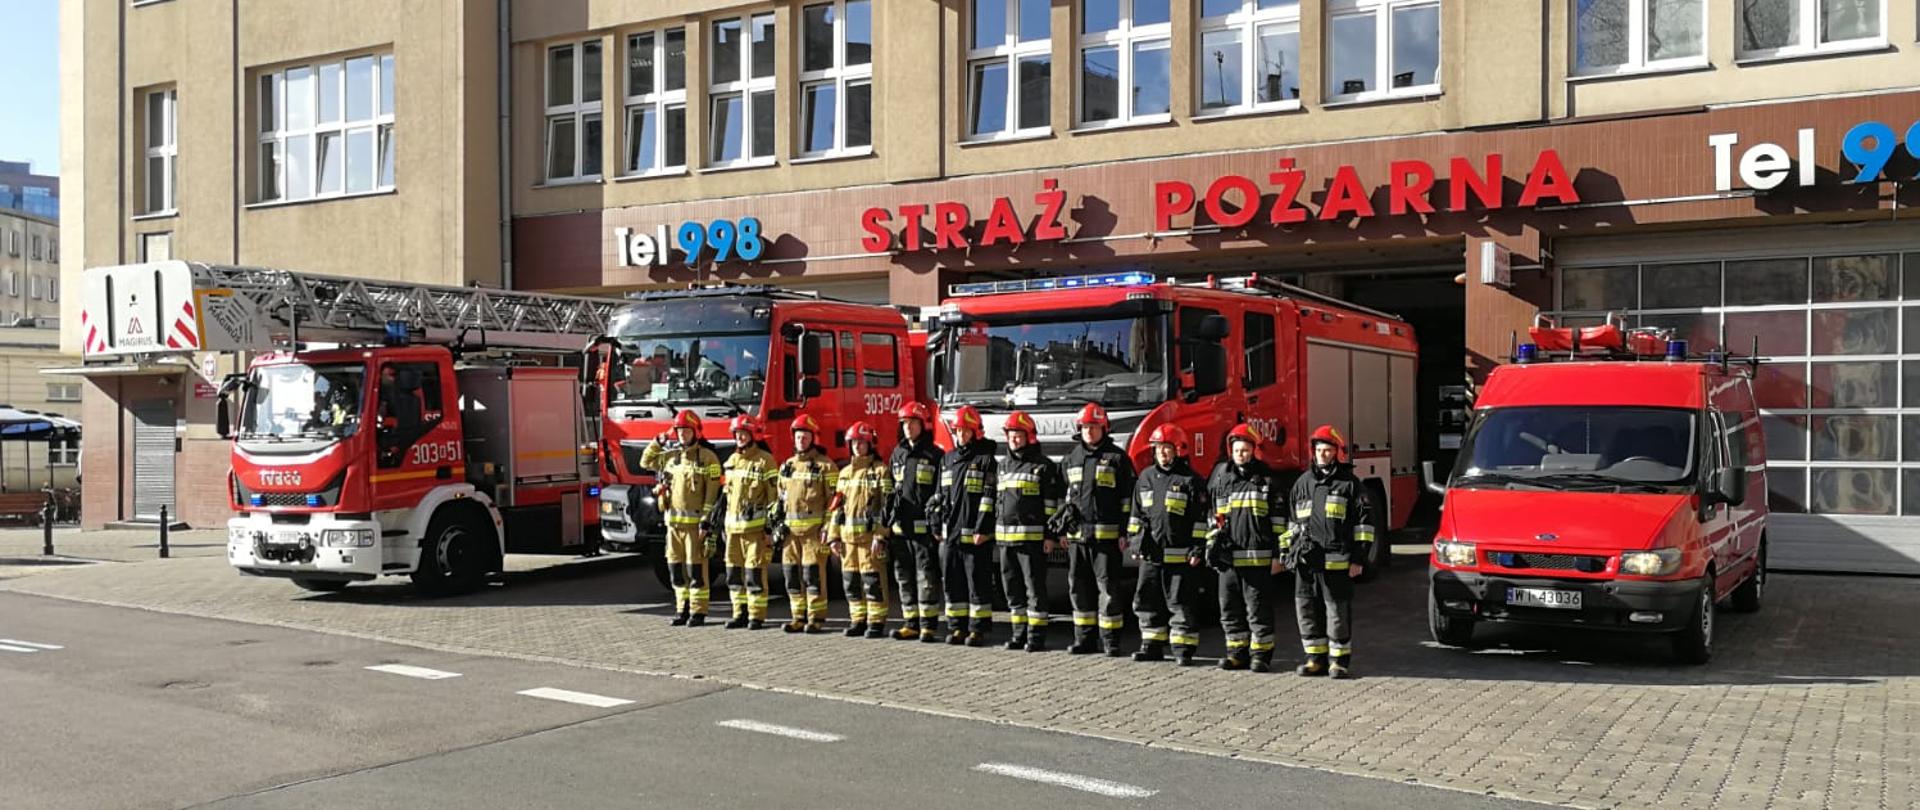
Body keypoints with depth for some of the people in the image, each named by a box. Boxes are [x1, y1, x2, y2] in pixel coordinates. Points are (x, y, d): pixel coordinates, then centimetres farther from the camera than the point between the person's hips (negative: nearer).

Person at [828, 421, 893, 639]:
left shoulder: (880, 470, -2)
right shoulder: (845, 472, 18)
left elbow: (887, 505, -9)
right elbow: (837, 506, 18)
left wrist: (880, 536, -16)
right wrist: (833, 535, 11)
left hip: (870, 534, -6)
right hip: (847, 535, 6)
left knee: (873, 579, -6)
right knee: (850, 580, 8)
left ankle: (876, 622, 0)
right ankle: (858, 620, 17)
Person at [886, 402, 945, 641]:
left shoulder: (934, 455, -2)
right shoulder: (897, 454, 15)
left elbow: (941, 492, -6)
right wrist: (887, 522, 13)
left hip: (923, 528, -6)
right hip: (900, 527, 6)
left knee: (926, 577, -4)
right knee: (905, 577, 9)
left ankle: (927, 625, -1)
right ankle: (911, 624, 15)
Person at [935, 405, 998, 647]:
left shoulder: (986, 460, -3)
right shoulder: (947, 460, 15)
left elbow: (989, 497, -10)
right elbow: (939, 495, 18)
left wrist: (982, 529, -16)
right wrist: (937, 526, 12)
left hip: (974, 534, -6)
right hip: (950, 534, 6)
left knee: (978, 582, -2)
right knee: (953, 581, 8)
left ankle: (979, 628, 4)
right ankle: (957, 626, 16)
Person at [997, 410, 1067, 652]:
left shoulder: (1043, 466, -3)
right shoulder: (1004, 465, 17)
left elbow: (1052, 503, -6)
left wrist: (1050, 535, -12)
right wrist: (995, 529, 19)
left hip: (1032, 536, -7)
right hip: (1005, 537, 7)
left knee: (1034, 586, -4)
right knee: (1012, 586, 10)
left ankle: (1036, 636, 0)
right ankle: (1020, 632, 19)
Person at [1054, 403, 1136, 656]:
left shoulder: (1117, 458, -1)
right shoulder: (1071, 458, 14)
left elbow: (1128, 498, -3)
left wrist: (1125, 533, -9)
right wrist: (1063, 528, 16)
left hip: (1106, 533, -5)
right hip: (1077, 533, 5)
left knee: (1108, 586, -4)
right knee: (1079, 586, 8)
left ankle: (1111, 640, 2)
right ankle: (1084, 638, 16)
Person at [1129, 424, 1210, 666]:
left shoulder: (1191, 480, -5)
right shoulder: (1146, 477, 12)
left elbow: (1202, 518, -7)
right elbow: (1137, 513, 18)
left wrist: (1198, 549, -11)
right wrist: (1136, 543, 13)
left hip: (1181, 555, -6)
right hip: (1151, 554, 6)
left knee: (1182, 604, -1)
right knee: (1146, 601, 10)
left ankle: (1183, 649, 5)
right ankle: (1152, 646, 20)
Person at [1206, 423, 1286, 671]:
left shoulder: (1267, 479, 2)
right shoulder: (1220, 478, 12)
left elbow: (1279, 519, 1)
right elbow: (1211, 515, 17)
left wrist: (1279, 554, -4)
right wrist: (1211, 545, 10)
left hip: (1258, 556, -4)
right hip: (1228, 556, 4)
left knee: (1258, 609, 0)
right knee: (1229, 608, 8)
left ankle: (1262, 654, 9)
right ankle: (1236, 652, 18)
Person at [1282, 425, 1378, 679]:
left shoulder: (1350, 484, 2)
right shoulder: (1303, 483, 16)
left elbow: (1364, 523, -1)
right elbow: (1292, 521, 22)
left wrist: (1358, 559, -6)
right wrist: (1288, 551, 16)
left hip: (1336, 562, -5)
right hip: (1305, 563, 5)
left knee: (1338, 612, -1)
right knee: (1307, 610, 7)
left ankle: (1341, 661, 9)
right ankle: (1316, 659, 17)